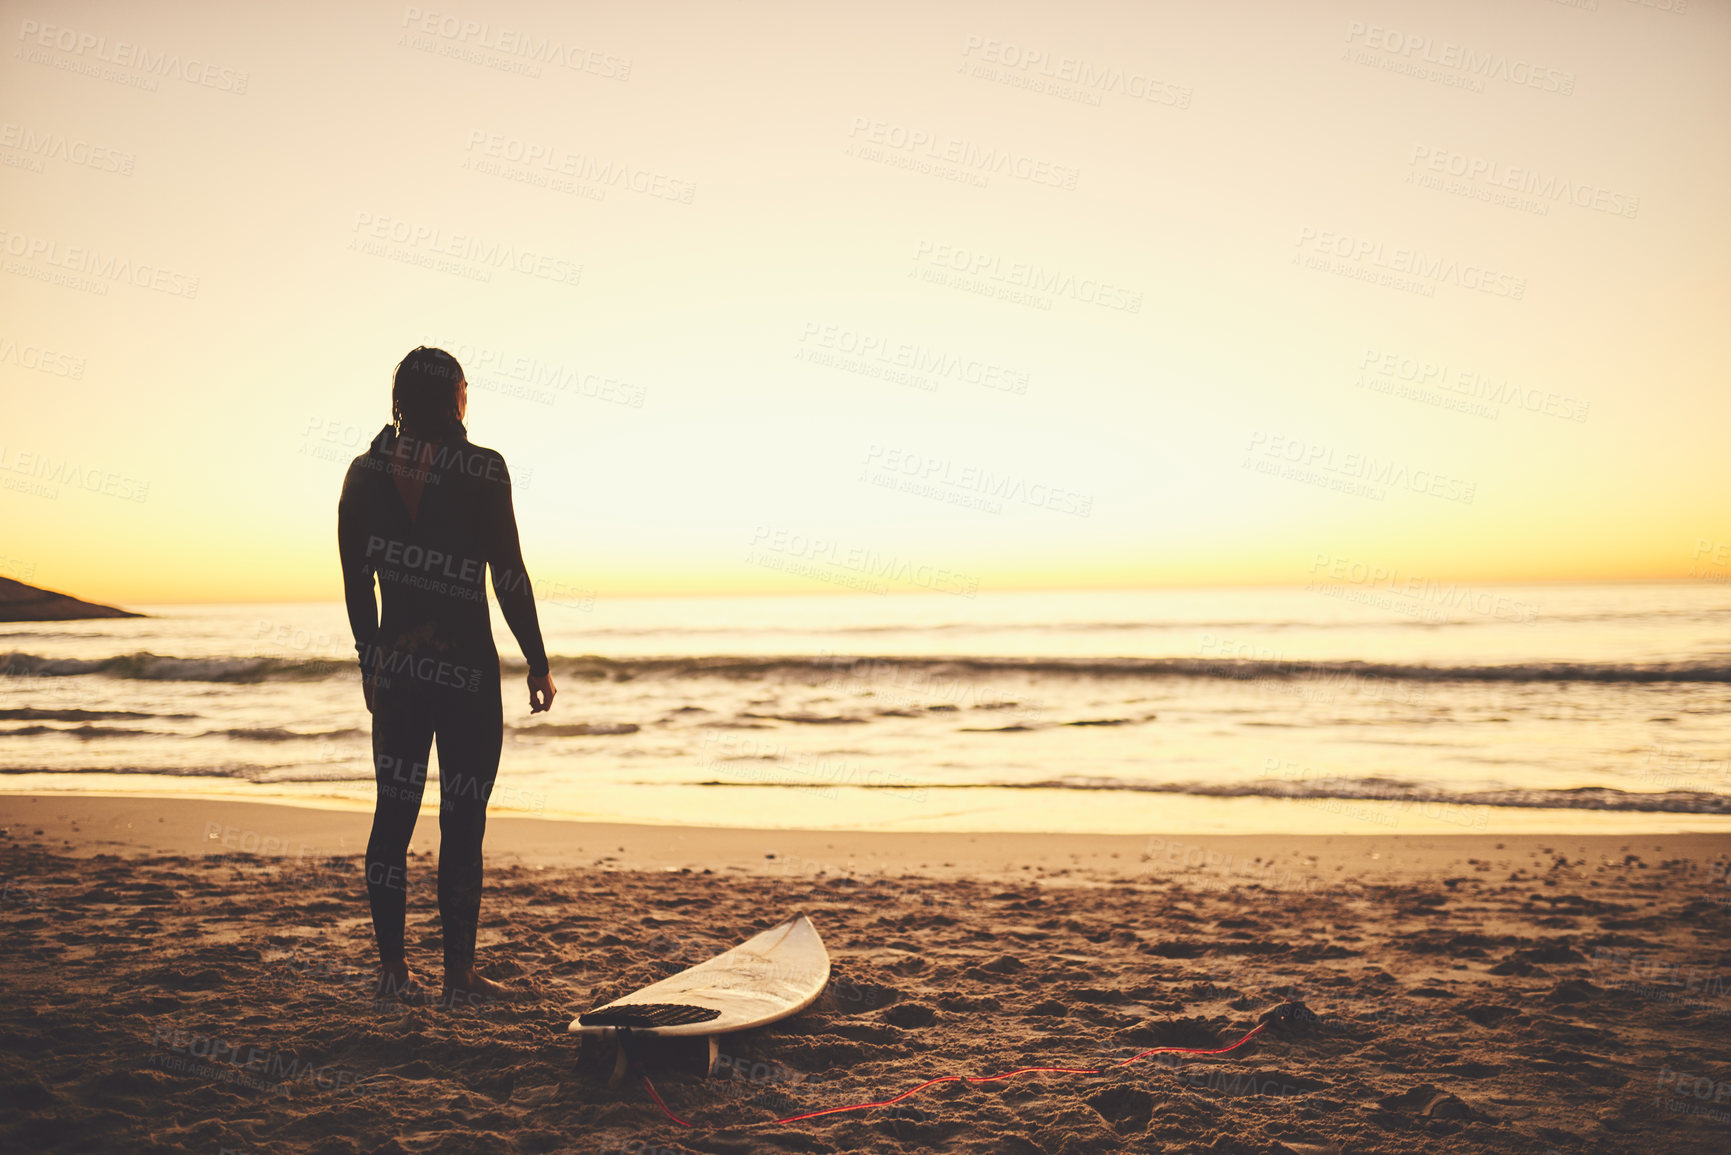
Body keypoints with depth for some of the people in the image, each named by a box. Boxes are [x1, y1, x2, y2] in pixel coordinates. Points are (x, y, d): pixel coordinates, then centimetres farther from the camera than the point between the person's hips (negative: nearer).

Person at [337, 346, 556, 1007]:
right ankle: (458, 973, 8)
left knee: (394, 812, 11)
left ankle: (392, 970, 16)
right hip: (468, 666, -4)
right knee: (462, 819, 2)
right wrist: (538, 664, -1)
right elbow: (510, 577, -9)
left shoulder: (364, 473, 4)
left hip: (396, 664, 4)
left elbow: (356, 581, 8)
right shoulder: (481, 470, -9)